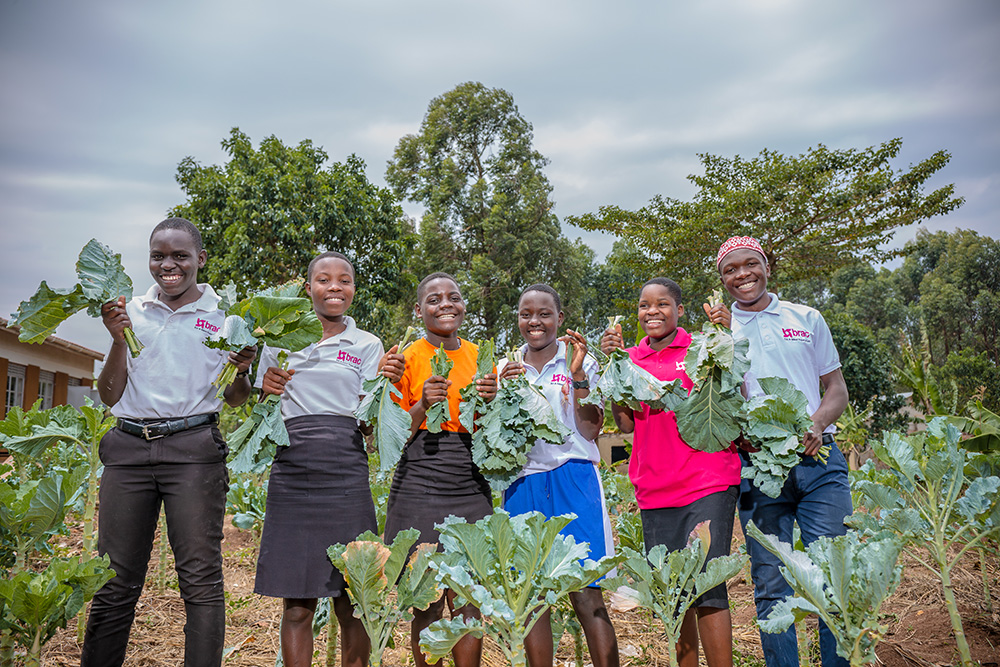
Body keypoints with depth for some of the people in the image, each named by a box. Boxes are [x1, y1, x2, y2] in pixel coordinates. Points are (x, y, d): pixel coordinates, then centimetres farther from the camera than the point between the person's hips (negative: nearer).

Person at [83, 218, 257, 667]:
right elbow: (110, 395, 12)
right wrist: (119, 339, -2)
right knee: (115, 579, 4)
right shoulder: (132, 312, 13)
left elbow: (234, 400, 10)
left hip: (193, 448, -2)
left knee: (200, 578, -5)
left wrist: (242, 372, -12)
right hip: (129, 448, 3)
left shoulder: (223, 315, 7)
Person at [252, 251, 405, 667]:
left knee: (351, 604, 2)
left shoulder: (367, 345, 9)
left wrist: (384, 383, -14)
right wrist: (267, 389, -5)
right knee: (297, 603, 4)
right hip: (291, 474, 1)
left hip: (346, 477, -1)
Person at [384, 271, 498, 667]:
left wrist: (490, 400, -4)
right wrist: (423, 405, -17)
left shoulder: (478, 356, 11)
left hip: (471, 491, 3)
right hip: (420, 491, -3)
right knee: (427, 605, 2)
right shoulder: (408, 357, -1)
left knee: (470, 603, 4)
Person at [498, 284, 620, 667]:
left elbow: (590, 431, -3)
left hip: (572, 480, -3)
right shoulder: (506, 369, 12)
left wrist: (577, 375, -11)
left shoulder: (582, 364, 5)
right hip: (523, 484, 3)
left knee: (587, 597, -7)